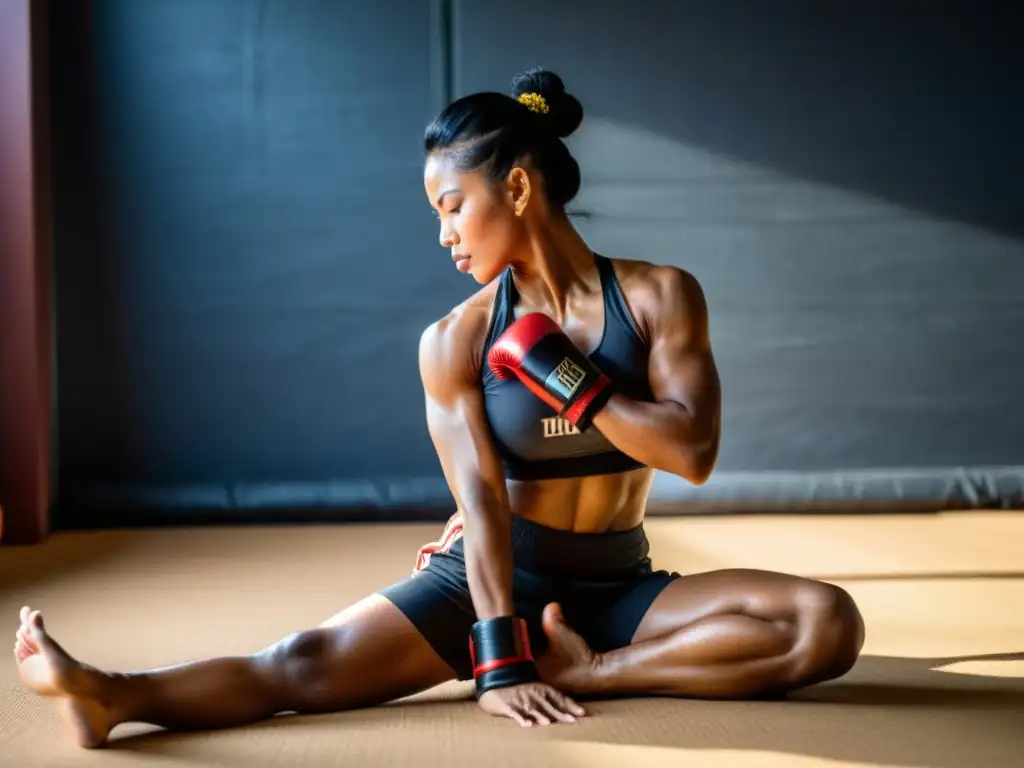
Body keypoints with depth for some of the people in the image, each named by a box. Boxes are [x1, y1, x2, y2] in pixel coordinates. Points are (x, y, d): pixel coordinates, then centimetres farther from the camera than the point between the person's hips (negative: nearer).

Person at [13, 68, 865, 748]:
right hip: (491, 578, 0)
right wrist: (497, 660, -22)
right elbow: (479, 499, -14)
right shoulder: (455, 340, -5)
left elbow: (693, 452, -15)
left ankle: (585, 670, -24)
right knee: (305, 666, -23)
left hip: (618, 590, 1)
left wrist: (562, 378, -18)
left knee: (829, 623, -23)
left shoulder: (659, 296, -5)